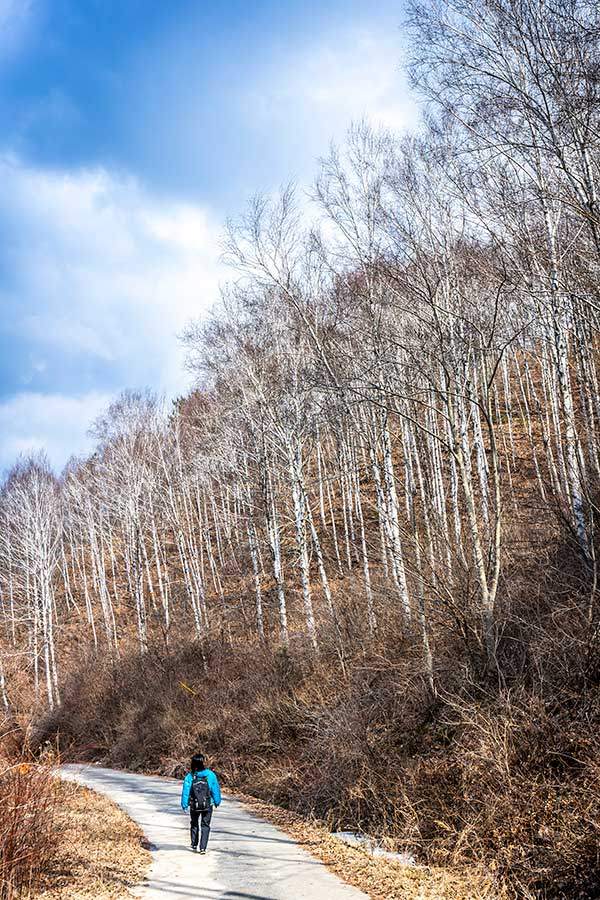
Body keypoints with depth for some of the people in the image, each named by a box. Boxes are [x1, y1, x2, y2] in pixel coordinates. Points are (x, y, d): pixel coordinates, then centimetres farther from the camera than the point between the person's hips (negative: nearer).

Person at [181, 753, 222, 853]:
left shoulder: (189, 776, -12)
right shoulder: (210, 775, -12)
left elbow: (185, 791, -8)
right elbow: (215, 789, -4)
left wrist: (184, 804, 3)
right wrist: (217, 801, 10)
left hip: (194, 806, 1)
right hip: (208, 805, -1)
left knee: (194, 824, 22)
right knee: (205, 825, 8)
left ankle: (194, 845, 32)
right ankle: (203, 847, -1)